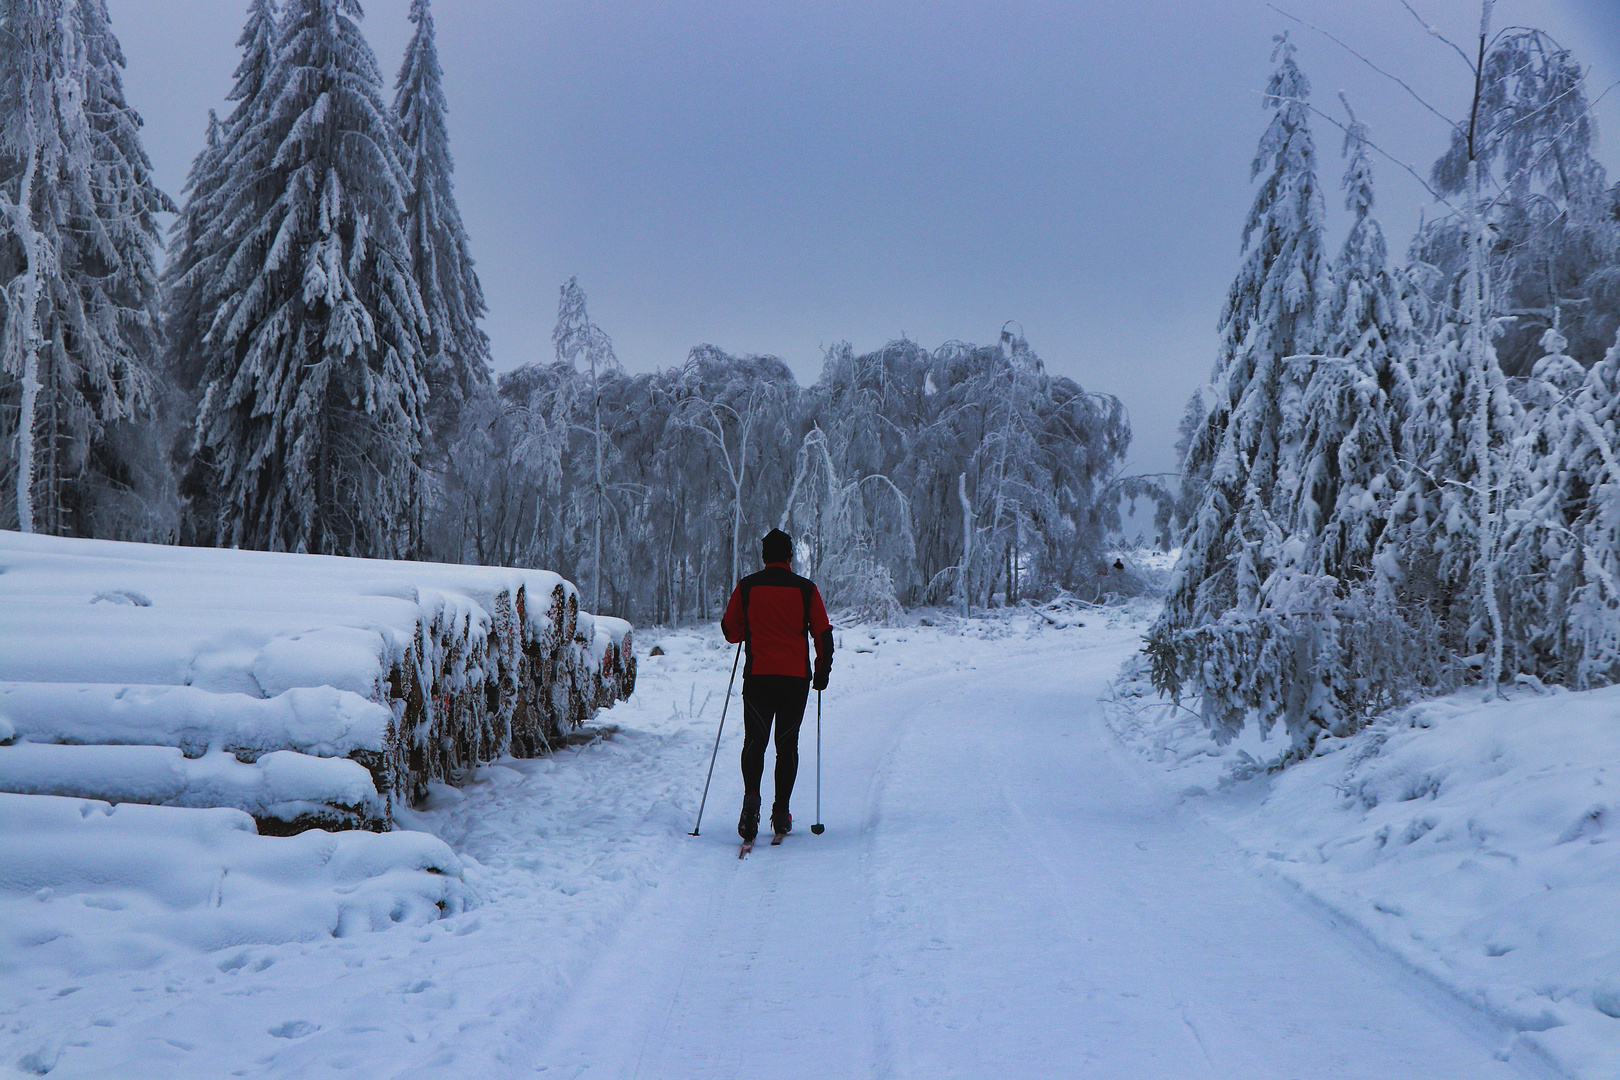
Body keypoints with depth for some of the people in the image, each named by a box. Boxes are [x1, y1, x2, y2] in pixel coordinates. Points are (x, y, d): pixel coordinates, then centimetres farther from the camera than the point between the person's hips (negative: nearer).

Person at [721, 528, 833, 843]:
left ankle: (752, 795, -24)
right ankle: (781, 814, 10)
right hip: (796, 677, 0)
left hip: (758, 676, 0)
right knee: (787, 743, 10)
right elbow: (823, 634, 3)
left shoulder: (746, 587, 2)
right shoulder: (806, 589, 1)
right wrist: (822, 672, 15)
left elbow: (730, 631, 9)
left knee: (755, 740, 2)